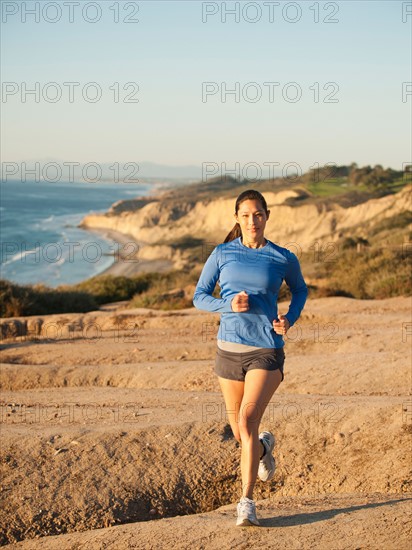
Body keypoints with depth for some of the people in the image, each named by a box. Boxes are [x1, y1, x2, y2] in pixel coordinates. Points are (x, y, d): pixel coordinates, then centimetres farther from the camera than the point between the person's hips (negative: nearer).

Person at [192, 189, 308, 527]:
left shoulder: (283, 258, 0)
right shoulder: (222, 254, 1)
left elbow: (300, 290, 18)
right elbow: (199, 297, 6)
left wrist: (290, 320, 0)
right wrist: (228, 305, -14)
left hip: (267, 351, -2)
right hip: (230, 349, 3)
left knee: (247, 420, -20)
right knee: (239, 431, 14)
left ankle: (247, 502, -13)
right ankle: (263, 448, 51)